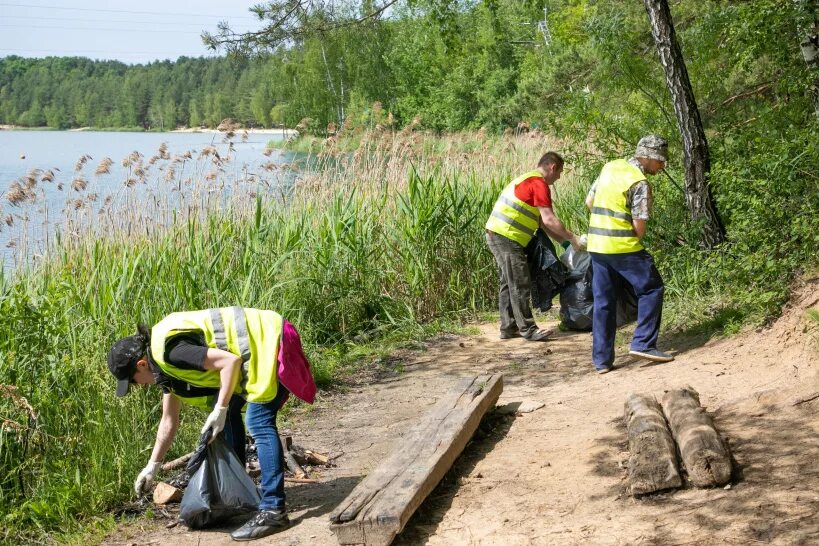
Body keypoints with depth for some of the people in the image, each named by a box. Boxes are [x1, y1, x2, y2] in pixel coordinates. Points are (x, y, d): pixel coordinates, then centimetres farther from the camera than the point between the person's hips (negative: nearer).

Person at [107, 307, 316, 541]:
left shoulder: (171, 351, -20)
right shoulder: (164, 363, 12)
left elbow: (230, 361, -25)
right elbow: (169, 420, 22)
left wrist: (219, 410, -19)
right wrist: (152, 466, 27)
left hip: (269, 340, -10)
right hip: (260, 344, 10)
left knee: (259, 423, -15)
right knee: (229, 412, 15)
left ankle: (273, 510, -16)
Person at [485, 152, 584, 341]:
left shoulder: (528, 180, 21)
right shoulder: (539, 183, -11)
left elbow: (541, 221, 21)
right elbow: (549, 220, -17)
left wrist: (564, 241, 19)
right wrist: (572, 239, -7)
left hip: (496, 234, 10)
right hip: (507, 238, -10)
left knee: (509, 283, 15)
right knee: (520, 285, -5)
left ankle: (508, 327, 19)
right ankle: (528, 329, -1)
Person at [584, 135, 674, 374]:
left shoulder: (609, 167, 11)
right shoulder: (640, 183, -11)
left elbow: (589, 201, 17)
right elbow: (639, 225, -11)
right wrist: (634, 242, 8)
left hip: (596, 245, 7)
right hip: (623, 247, -7)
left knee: (603, 302, 10)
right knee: (651, 289, 8)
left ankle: (601, 359, 12)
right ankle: (643, 343, 2)